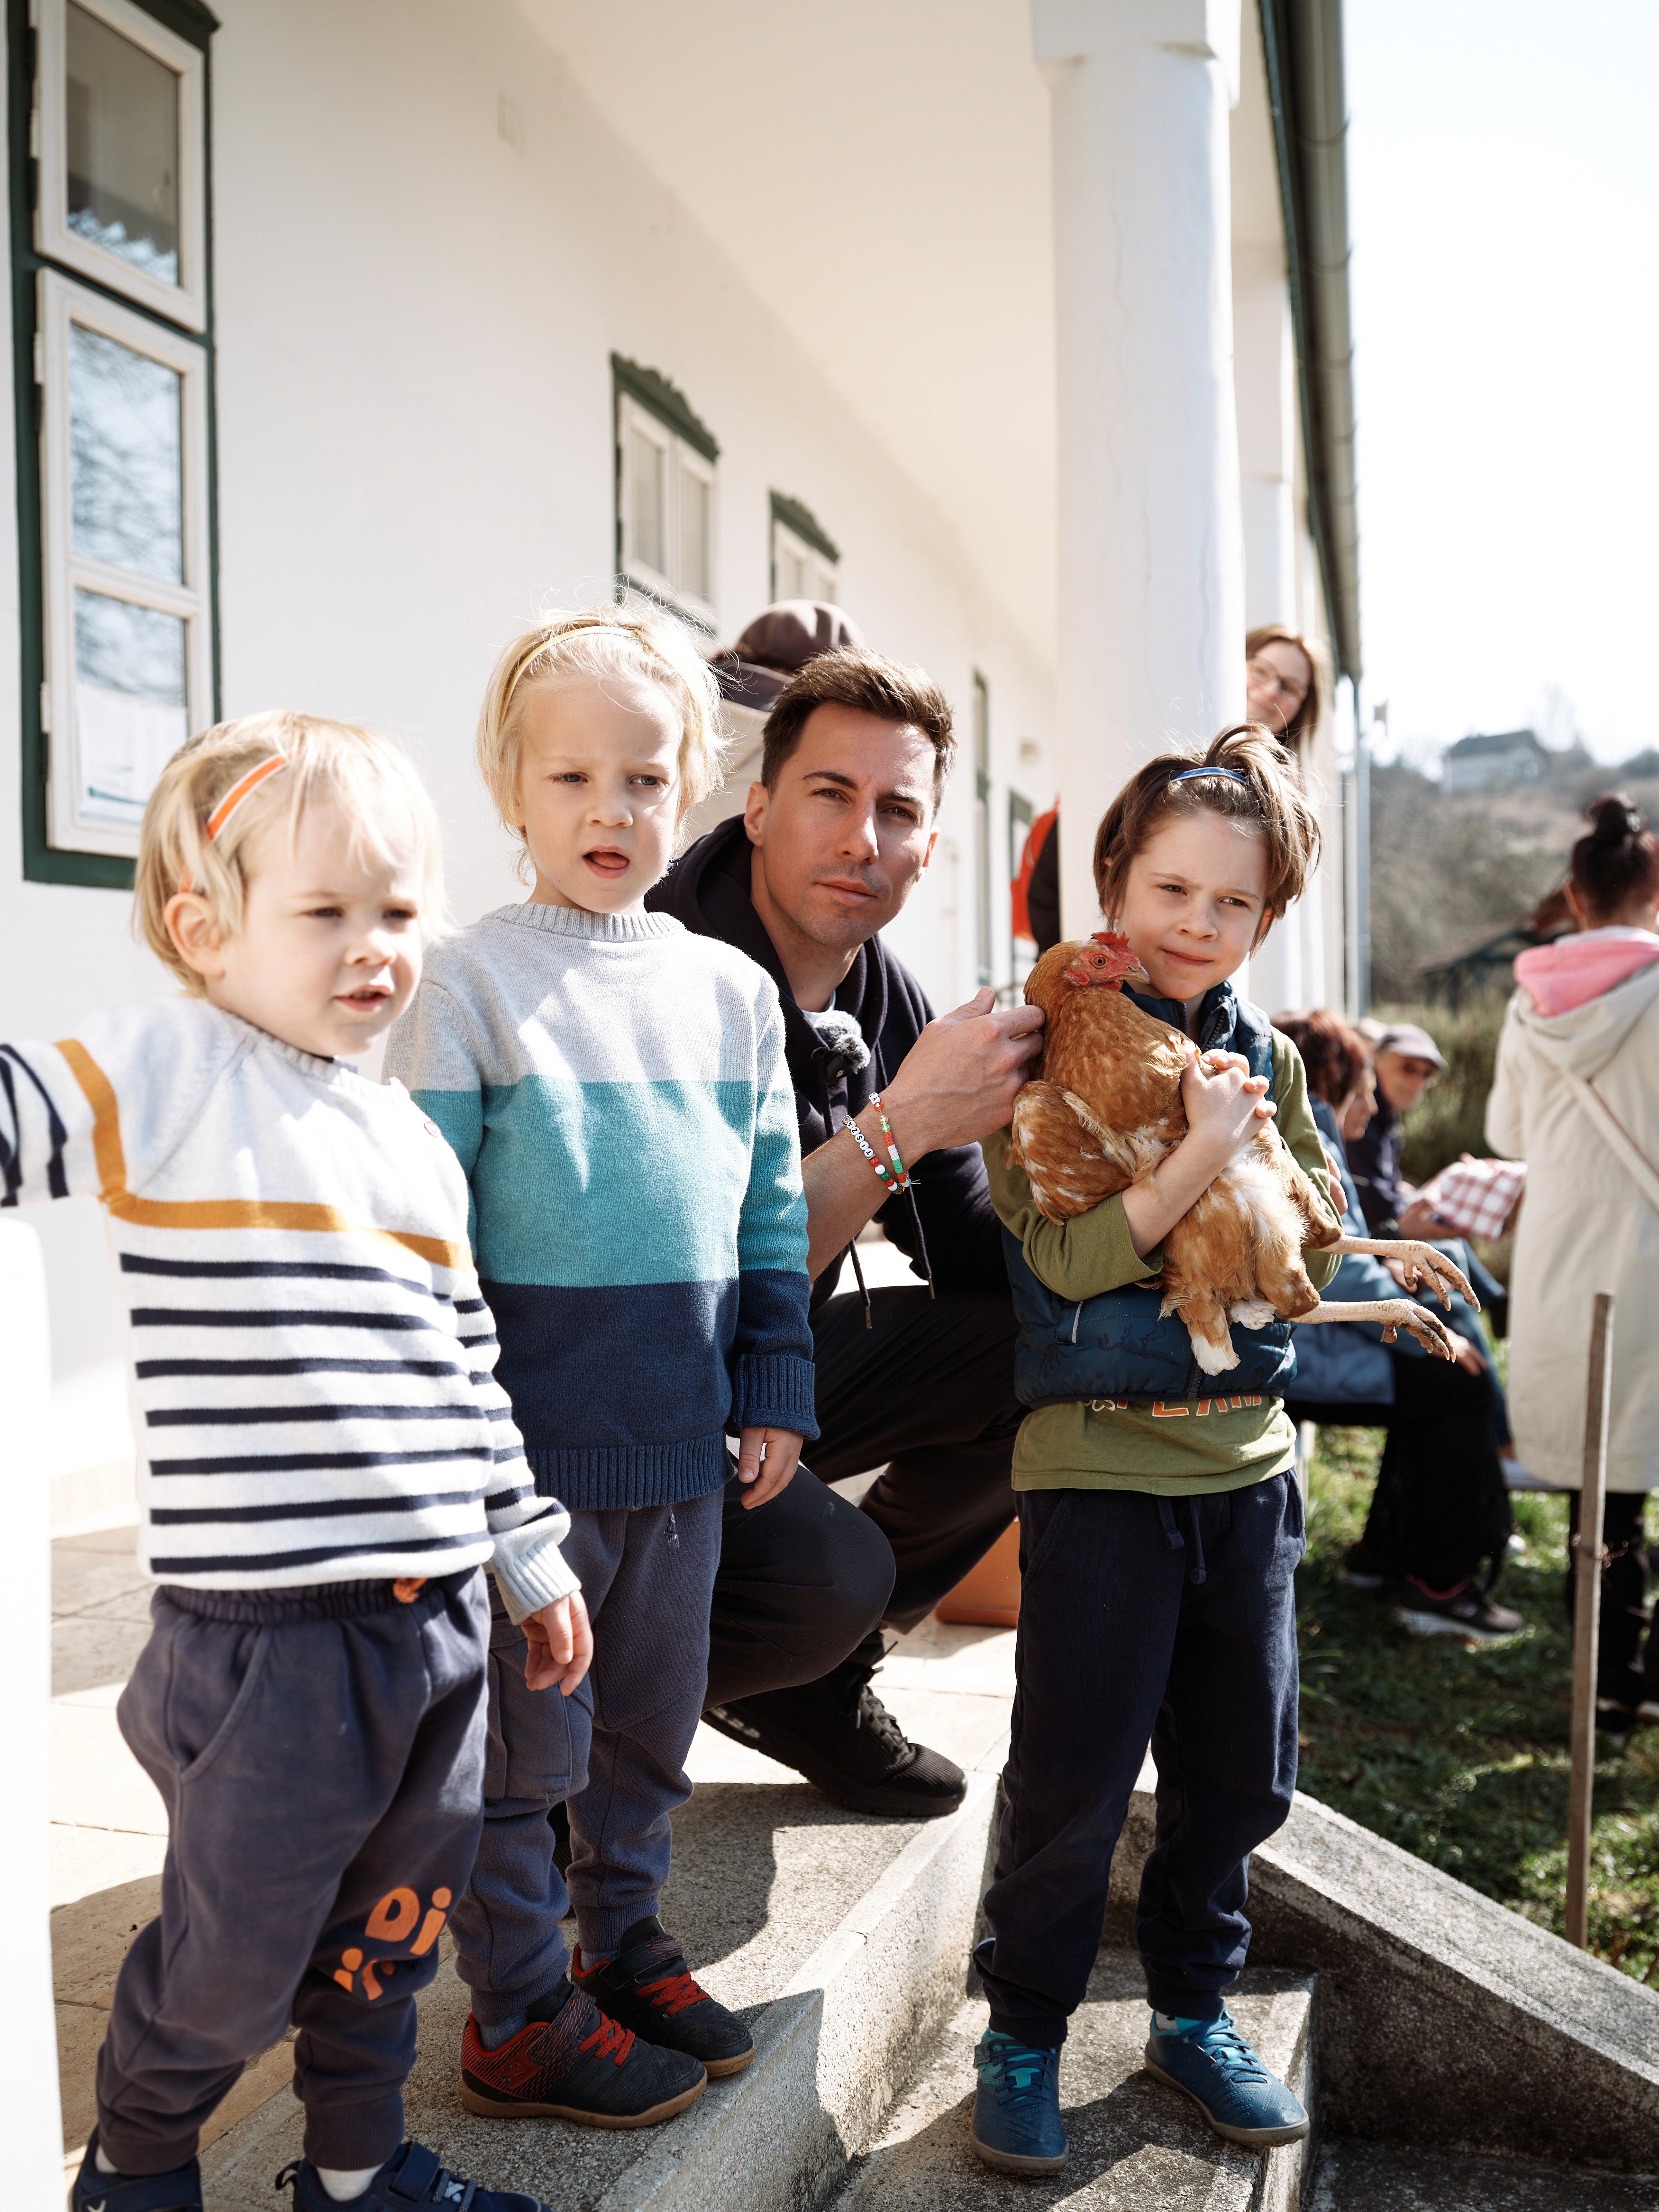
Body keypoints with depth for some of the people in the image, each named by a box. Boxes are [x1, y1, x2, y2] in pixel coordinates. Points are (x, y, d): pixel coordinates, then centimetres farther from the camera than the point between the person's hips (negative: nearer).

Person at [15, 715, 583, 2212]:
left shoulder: (414, 1145, 11)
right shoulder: (164, 1077, -6)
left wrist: (532, 1556, 21)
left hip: (441, 1612, 6)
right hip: (267, 1628, -6)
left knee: (397, 1918, 19)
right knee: (239, 1949, 9)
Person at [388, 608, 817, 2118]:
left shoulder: (732, 988, 8)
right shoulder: (472, 984, -7)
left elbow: (773, 1207, 12)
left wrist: (775, 1391, 9)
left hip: (682, 1428, 5)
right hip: (530, 1424, -5)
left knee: (654, 1717, 18)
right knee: (526, 1734, 7)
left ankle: (623, 1940, 38)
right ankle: (518, 2012, 24)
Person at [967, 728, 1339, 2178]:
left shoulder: (1267, 1058, 9)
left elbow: (1319, 1251, 8)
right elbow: (1069, 1259, -17)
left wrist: (1250, 1149, -8)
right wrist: (1204, 1152, -23)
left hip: (1249, 1456, 6)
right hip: (1102, 1459, -5)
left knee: (1242, 1768, 15)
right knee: (1076, 1779, 1)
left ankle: (1195, 2012, 35)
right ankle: (1024, 2037, 22)